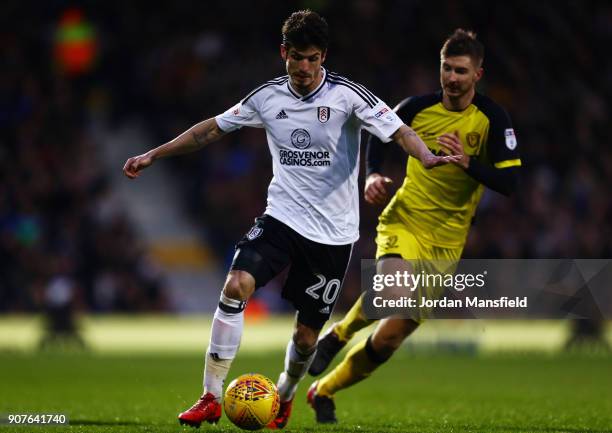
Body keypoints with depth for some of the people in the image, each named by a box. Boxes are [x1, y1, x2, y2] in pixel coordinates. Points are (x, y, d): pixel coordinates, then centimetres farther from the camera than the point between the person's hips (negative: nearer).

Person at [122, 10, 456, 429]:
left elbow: (398, 130, -18)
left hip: (334, 232, -2)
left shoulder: (347, 94, -9)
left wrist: (426, 156, -39)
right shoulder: (268, 96, 2)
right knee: (236, 286, -23)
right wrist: (153, 155, 14)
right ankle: (212, 398, -17)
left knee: (307, 334, 3)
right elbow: (213, 128, 13)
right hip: (282, 217, 2)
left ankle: (284, 397, 36)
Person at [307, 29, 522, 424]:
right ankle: (340, 334, -6)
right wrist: (374, 175, 1)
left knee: (390, 337, 0)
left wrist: (468, 163, -29)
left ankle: (325, 391, 20)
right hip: (404, 222, -1)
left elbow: (509, 183, -14)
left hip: (446, 241, 1)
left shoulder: (493, 120, -9)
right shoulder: (419, 107, -3)